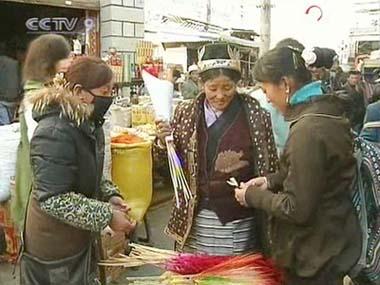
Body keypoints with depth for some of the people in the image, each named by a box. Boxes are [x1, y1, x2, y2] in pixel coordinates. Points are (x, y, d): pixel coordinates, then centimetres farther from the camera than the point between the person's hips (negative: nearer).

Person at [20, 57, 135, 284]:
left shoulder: (89, 124, 2)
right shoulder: (54, 132, -26)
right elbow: (54, 199, -28)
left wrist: (110, 196, -3)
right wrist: (107, 216, -24)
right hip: (54, 246, -8)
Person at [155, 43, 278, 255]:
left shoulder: (256, 115, -7)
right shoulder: (186, 113, -1)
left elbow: (270, 169, 0)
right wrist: (164, 142, -11)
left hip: (240, 224, -1)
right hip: (195, 222, 2)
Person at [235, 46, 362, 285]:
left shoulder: (308, 130, -28)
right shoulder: (326, 111, 1)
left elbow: (296, 209, -25)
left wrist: (253, 196, -11)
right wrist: (273, 180, 4)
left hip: (315, 256, -8)